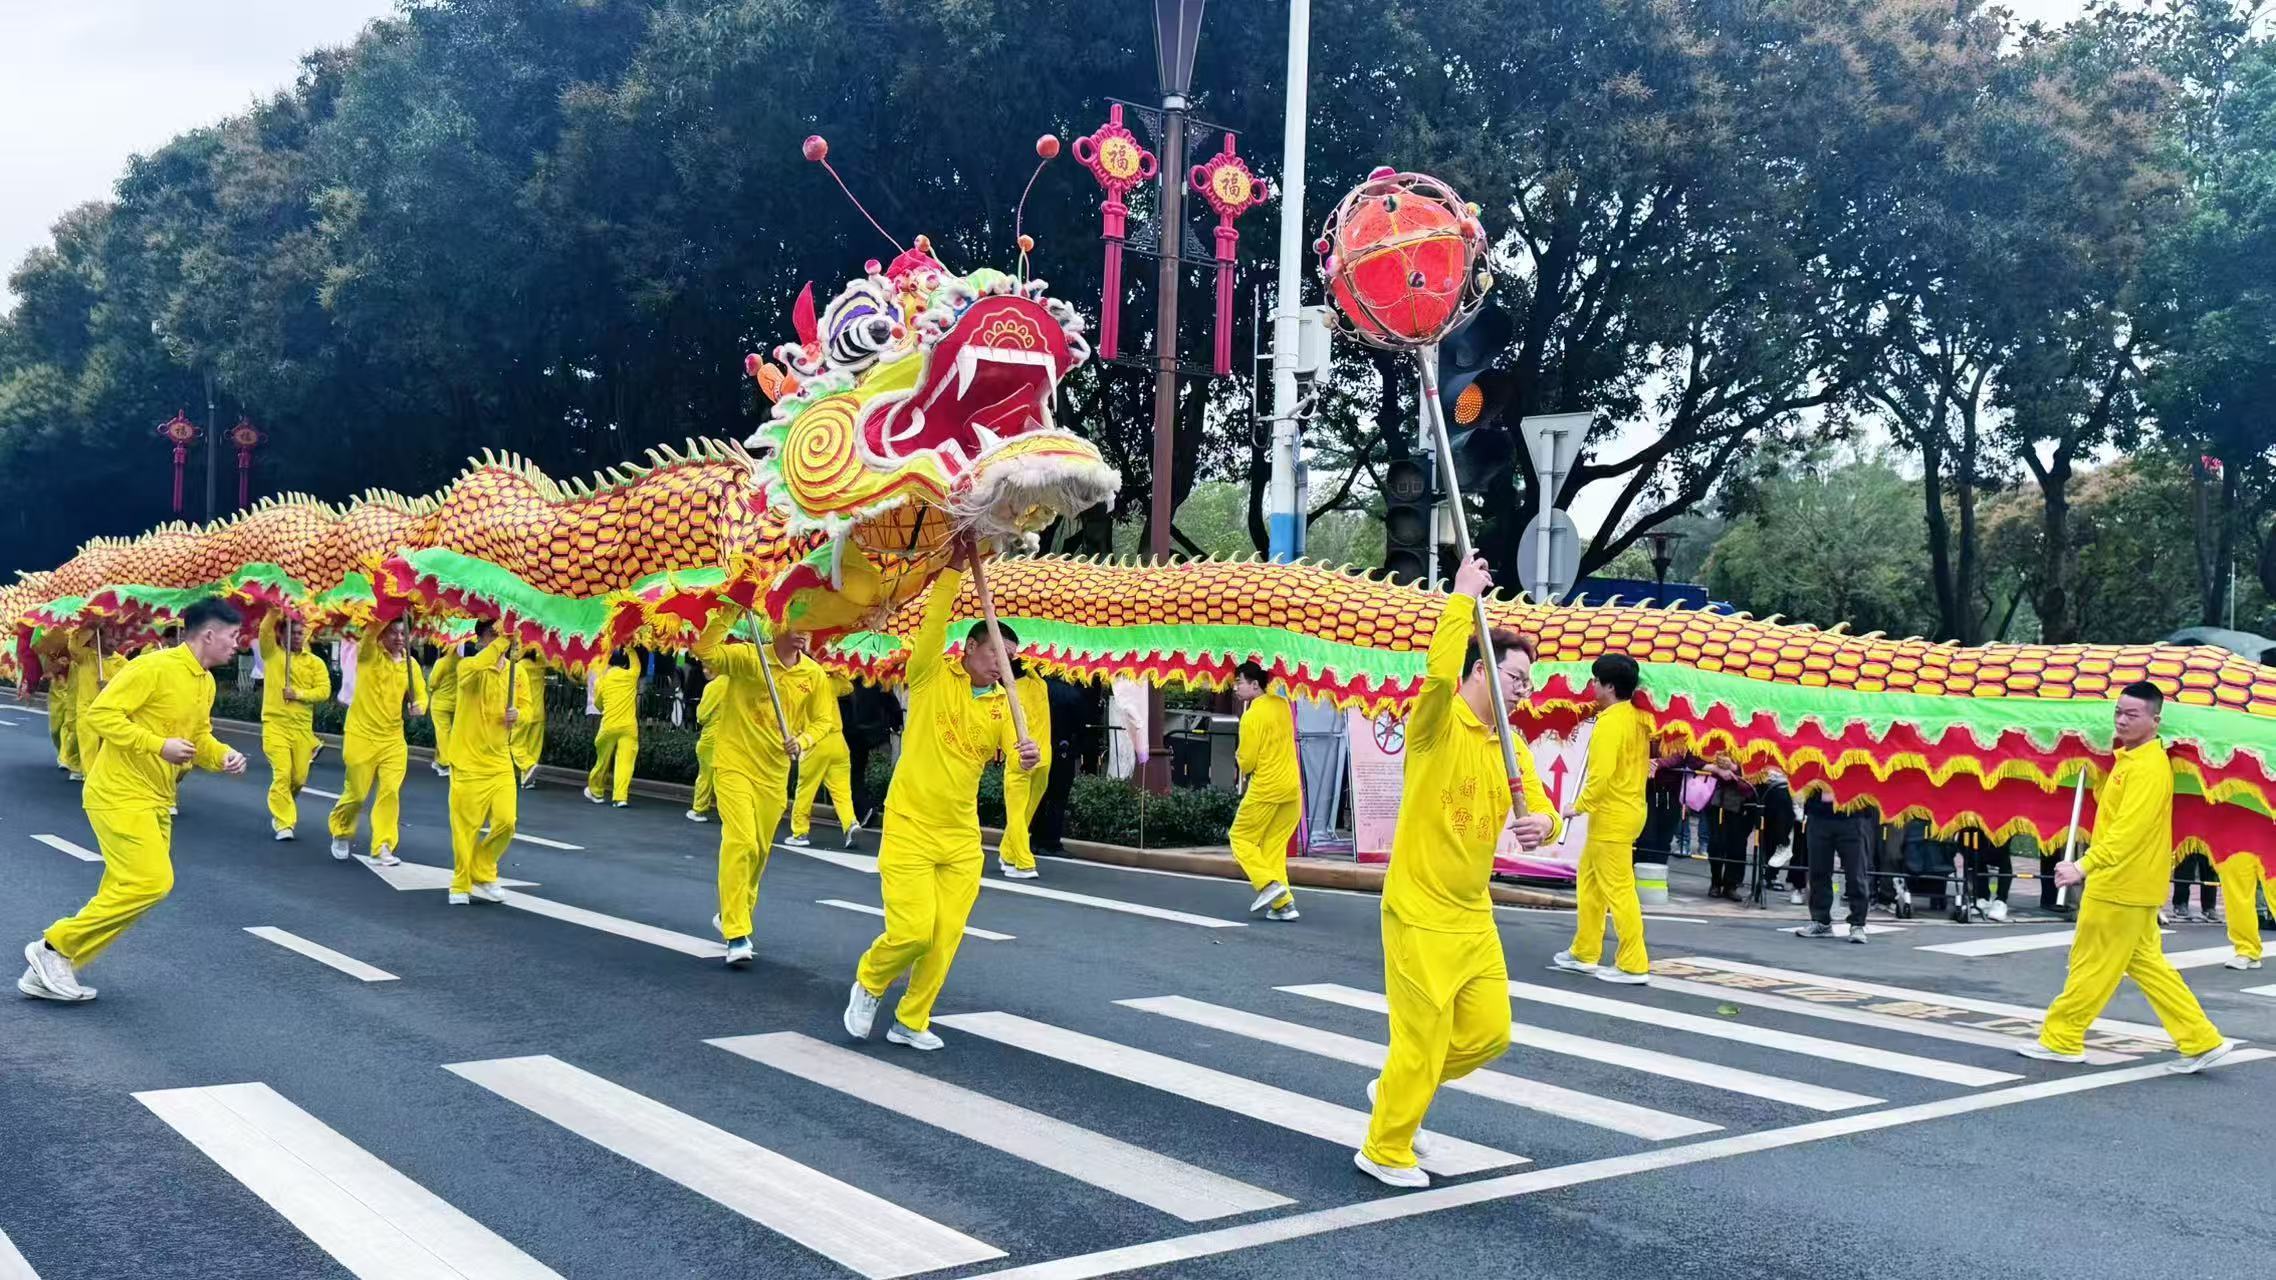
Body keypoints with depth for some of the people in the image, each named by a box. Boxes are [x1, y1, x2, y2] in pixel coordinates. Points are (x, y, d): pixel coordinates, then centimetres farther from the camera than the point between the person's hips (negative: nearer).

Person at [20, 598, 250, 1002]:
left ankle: (48, 973, 18)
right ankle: (54, 946, -1)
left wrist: (223, 757, -2)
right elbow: (100, 714, -21)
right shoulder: (155, 667, -18)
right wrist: (158, 745, -26)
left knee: (129, 889, 9)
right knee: (151, 881, -16)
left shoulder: (206, 682, 10)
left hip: (155, 800, 10)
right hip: (119, 794, -10)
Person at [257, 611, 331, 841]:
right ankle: (284, 824, -7)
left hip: (302, 727, 2)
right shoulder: (272, 654, 5)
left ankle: (281, 810, 33)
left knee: (299, 777, 5)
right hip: (275, 724, -2)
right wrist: (275, 612, -24)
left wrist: (298, 694, -16)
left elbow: (324, 690, -4)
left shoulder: (315, 662, 6)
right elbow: (265, 630, -13)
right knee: (282, 774, -12)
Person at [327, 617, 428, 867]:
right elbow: (370, 631, -26)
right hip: (361, 736, -3)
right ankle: (341, 833, 31)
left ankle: (383, 847, -2)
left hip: (393, 739, 3)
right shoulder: (369, 654, -7)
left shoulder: (411, 664, 5)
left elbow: (420, 694, 10)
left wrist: (418, 706, -13)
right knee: (357, 793, 4)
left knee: (391, 791, -8)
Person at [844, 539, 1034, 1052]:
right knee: (912, 929, -11)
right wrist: (954, 569, -22)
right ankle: (867, 984, 19)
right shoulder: (933, 678, -5)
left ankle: (911, 1022, 20)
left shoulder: (1001, 704, 6)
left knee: (946, 937, 3)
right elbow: (934, 622, -19)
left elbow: (1015, 750, -8)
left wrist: (1031, 756, -31)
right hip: (910, 828, -4)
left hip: (962, 836, 5)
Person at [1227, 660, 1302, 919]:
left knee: (1241, 837, 8)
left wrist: (1238, 759, 8)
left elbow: (1246, 763, -13)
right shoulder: (1282, 704, 7)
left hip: (1265, 789, -7)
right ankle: (1282, 904, 4)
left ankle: (1268, 883, -8)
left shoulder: (1251, 717, -14)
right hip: (1292, 788, 7)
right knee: (1274, 846, 11)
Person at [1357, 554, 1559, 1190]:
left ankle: (1395, 1089, 34)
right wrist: (1464, 598, -25)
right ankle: (1384, 1151, 19)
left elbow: (1541, 811, 4)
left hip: (1475, 917, 8)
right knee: (1423, 1040, -1)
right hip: (1421, 914, -7)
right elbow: (1439, 673, -33)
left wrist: (1541, 825, -21)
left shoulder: (1512, 747, 9)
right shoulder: (1437, 725, -12)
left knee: (1490, 1032, 12)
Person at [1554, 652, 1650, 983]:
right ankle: (1584, 952, 25)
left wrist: (1580, 804, -12)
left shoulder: (1610, 722, -19)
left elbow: (1601, 774, -23)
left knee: (1618, 890, -4)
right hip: (1627, 810, 10)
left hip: (1612, 817, -10)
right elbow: (1642, 767, 17)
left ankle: (1634, 965, 0)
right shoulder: (1636, 719, 10)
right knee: (1588, 879, 18)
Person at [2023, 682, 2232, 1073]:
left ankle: (2060, 1040, 10)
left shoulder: (2148, 767, -19)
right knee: (2145, 963, 14)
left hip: (2123, 887, -10)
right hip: (2126, 884, 10)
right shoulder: (2129, 760, 13)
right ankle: (2200, 1040, 16)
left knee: (2093, 965, 1)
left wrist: (2085, 866, -33)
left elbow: (2129, 829, -27)